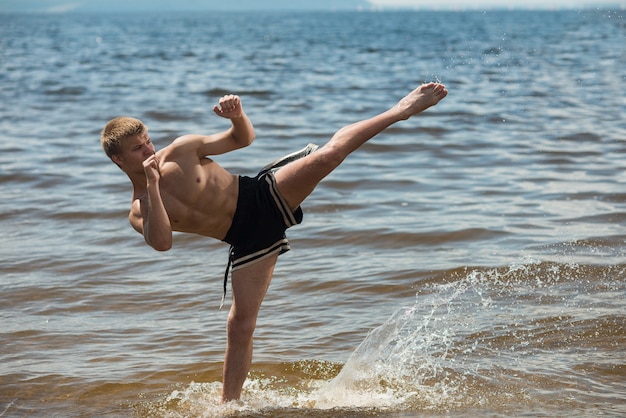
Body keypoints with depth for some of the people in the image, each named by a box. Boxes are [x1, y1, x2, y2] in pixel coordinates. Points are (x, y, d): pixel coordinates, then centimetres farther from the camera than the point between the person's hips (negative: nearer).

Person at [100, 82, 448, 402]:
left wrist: (237, 115, -16)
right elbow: (161, 242, -24)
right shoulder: (139, 213, -1)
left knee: (331, 152, -21)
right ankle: (228, 404, 10)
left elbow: (243, 138, 7)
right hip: (248, 240, 0)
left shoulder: (181, 150, 0)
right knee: (240, 324, -5)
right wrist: (152, 186, -26)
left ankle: (400, 110, -11)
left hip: (265, 196, 0)